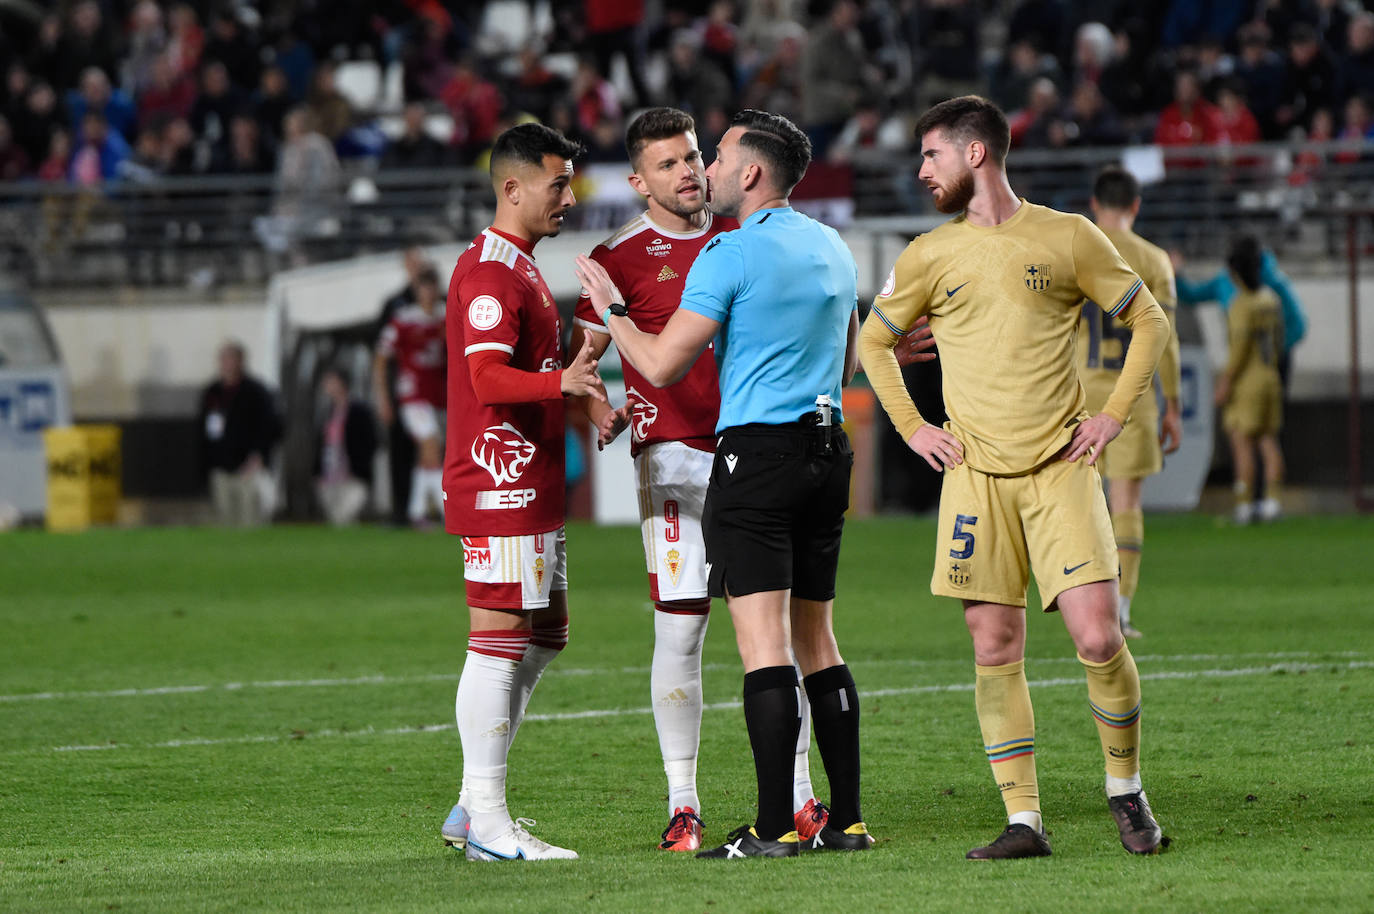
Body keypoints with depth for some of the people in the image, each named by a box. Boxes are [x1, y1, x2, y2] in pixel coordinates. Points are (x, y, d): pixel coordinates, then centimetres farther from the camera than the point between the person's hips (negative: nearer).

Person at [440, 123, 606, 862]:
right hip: (501, 487, -11)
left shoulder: (518, 267, 21)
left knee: (542, 636, 13)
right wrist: (562, 381, -40)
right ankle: (486, 823, -7)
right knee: (499, 641, -9)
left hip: (529, 488, 11)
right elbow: (486, 379, -25)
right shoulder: (489, 270, -13)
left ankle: (474, 809, 17)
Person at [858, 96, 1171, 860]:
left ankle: (1126, 789, 9)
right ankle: (1024, 820, 2)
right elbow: (875, 342, 22)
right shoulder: (930, 258, 8)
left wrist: (1114, 416, 1)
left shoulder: (1068, 239, 2)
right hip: (976, 474, 2)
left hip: (1061, 467, -2)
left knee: (1098, 637, -12)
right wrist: (912, 428, 10)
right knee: (996, 648, -3)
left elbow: (1149, 321, 10)